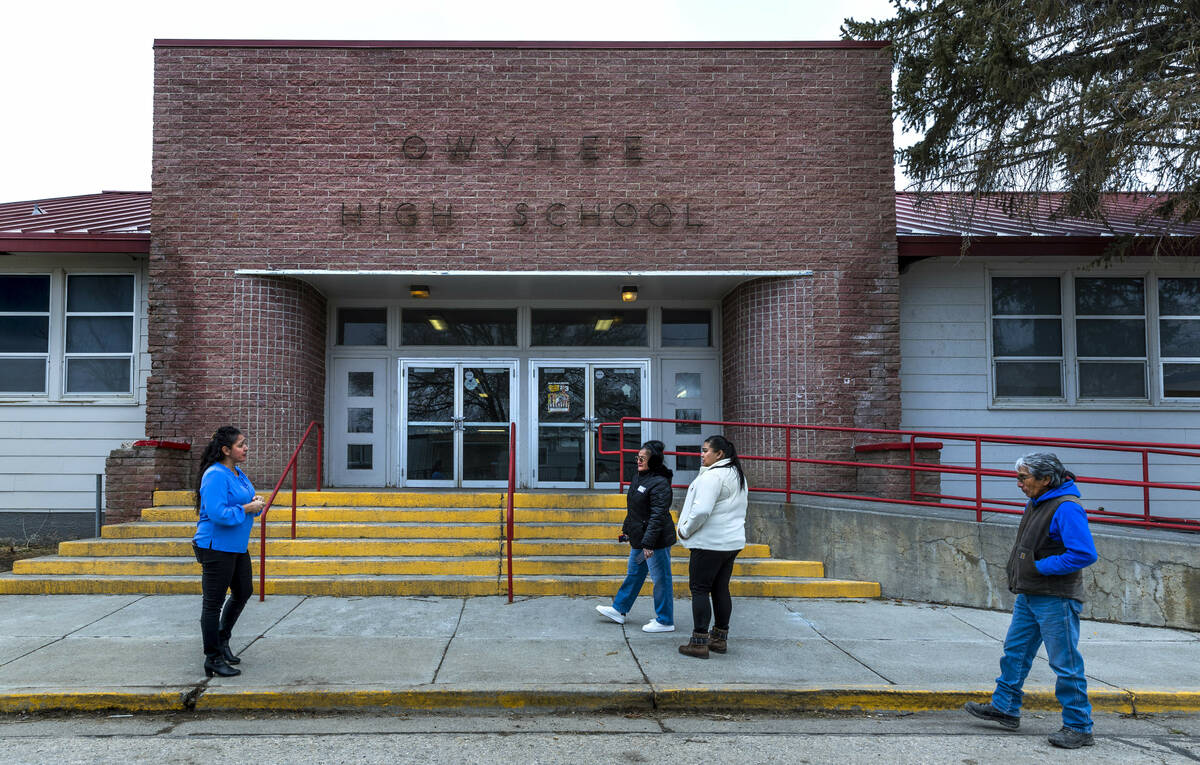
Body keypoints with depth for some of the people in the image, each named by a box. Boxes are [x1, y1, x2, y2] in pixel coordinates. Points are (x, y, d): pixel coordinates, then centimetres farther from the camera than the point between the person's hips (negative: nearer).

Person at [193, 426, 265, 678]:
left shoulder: (238, 473, 10)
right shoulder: (215, 475, -20)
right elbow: (218, 513, -28)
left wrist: (256, 502, -1)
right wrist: (247, 509, -19)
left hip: (237, 546, 10)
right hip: (216, 548, -10)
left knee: (243, 592, 20)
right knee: (213, 602, 0)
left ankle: (222, 640, 37)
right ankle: (213, 659, 10)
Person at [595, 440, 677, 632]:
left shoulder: (660, 483, -21)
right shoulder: (638, 478, 9)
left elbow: (658, 516, -25)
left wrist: (648, 543, -27)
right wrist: (626, 528, 23)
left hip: (656, 540, -10)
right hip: (639, 538, 10)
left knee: (661, 579, 1)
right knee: (634, 574, 21)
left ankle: (665, 621, 11)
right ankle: (619, 610, 34)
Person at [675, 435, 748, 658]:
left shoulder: (712, 476, -17)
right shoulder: (737, 475, 15)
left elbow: (702, 510, -26)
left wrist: (685, 531, -11)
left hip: (709, 543, -9)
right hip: (733, 541, 9)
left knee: (699, 589, -2)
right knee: (721, 589, 15)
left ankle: (699, 642, 0)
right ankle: (720, 638, 22)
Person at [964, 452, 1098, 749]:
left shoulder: (1066, 508, -20)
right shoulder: (1036, 503, 11)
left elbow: (1085, 554, -26)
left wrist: (1040, 567, -19)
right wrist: (1018, 574, 11)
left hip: (1055, 601, -10)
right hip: (1029, 596, 10)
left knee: (1065, 663, 0)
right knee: (1015, 651, 16)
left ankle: (1079, 727, 11)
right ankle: (1005, 708, 27)